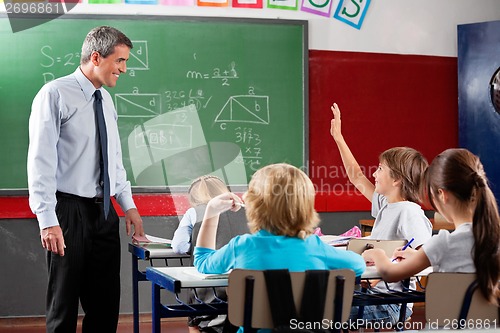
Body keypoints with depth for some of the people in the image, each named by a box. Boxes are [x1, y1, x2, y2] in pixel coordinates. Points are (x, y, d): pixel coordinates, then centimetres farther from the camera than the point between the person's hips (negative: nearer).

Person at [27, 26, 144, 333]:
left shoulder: (106, 100, 12)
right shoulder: (55, 95, -11)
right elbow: (41, 161, -15)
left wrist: (128, 205, 13)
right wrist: (48, 221, -20)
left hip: (104, 213, 7)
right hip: (69, 212, -7)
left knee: (106, 303, 9)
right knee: (64, 306, 2)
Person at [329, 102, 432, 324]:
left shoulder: (409, 212, -15)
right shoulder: (385, 204, 12)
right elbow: (357, 178, 26)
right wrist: (338, 138, 29)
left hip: (391, 303, -9)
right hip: (373, 290, 9)